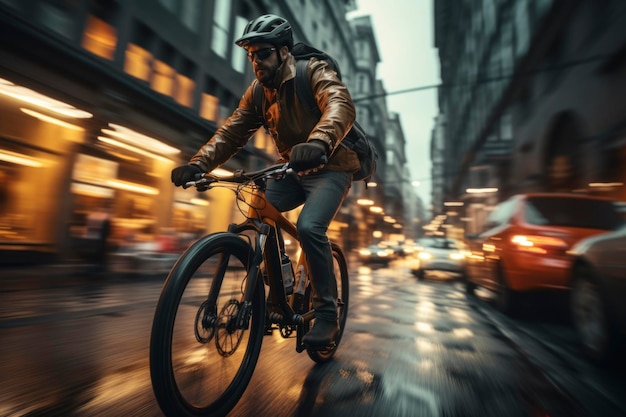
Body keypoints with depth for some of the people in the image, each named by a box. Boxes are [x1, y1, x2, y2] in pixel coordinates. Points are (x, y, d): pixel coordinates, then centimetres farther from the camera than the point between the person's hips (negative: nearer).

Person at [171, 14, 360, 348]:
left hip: (330, 167, -5)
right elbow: (232, 131, -3)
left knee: (308, 227, -28)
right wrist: (197, 164, -20)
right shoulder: (258, 92, 5)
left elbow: (340, 104, -31)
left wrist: (318, 143, -53)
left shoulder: (314, 72, -11)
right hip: (293, 170, 6)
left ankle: (327, 314, -9)